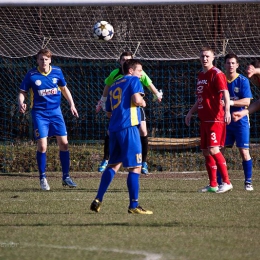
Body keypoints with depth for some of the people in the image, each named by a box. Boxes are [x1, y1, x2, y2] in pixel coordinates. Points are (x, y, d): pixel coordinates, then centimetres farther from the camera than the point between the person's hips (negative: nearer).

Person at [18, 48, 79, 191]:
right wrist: (21, 103, -22)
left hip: (55, 112, 3)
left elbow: (64, 88, 14)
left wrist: (72, 104, 9)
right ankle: (42, 178, 6)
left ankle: (66, 177, 13)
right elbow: (22, 92, -2)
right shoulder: (31, 75, -8)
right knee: (42, 146, -9)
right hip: (39, 113, -3)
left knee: (63, 143, 0)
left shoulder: (57, 72, -1)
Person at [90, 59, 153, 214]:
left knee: (113, 165, 16)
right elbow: (137, 100, -15)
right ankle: (134, 206, -6)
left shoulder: (114, 86, 23)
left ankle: (98, 200, 11)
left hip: (114, 128, 8)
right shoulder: (133, 81, 1)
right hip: (128, 127, -8)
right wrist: (143, 103, 5)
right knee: (135, 167, -4)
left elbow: (109, 113, 26)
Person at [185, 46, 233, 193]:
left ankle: (227, 182, -14)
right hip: (204, 119, 9)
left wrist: (227, 111, -35)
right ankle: (213, 185, 16)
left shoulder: (217, 74, -9)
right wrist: (191, 112, 28)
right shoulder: (201, 75, 17)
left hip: (215, 119, -9)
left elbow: (225, 93, -21)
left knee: (213, 149, -17)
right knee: (206, 152, 9)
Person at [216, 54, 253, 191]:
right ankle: (219, 182, 7)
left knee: (244, 152, -4)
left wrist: (231, 102, -24)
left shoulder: (243, 81, -5)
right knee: (219, 151, -1)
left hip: (240, 121, -3)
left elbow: (247, 102, -13)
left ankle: (248, 182, 5)